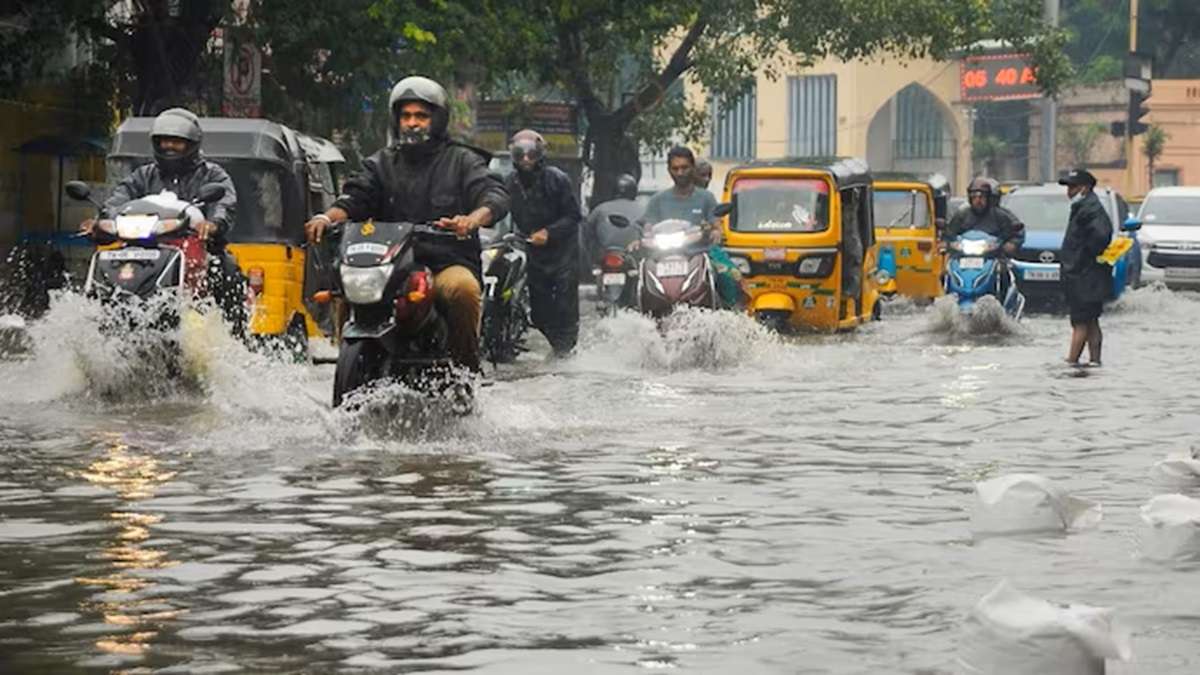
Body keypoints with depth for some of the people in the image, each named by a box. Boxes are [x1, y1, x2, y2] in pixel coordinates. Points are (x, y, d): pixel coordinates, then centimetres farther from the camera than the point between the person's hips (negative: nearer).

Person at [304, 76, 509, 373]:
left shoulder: (461, 160, 11)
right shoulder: (382, 163, 21)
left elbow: (495, 195, -5)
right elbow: (357, 194, 5)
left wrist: (472, 219, -30)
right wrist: (329, 217, -20)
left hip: (448, 263, -3)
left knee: (463, 288, -36)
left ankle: (466, 368, -20)